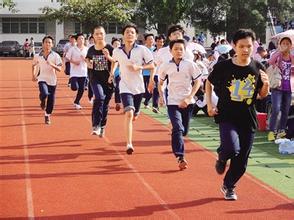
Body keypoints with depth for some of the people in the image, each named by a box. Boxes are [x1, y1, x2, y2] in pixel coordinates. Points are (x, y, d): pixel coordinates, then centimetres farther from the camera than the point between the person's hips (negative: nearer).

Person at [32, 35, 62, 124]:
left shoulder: (56, 56, -4)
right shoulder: (37, 56, 1)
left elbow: (59, 69, -10)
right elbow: (34, 65, 20)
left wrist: (52, 65, -26)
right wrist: (34, 75, 11)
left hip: (52, 80, 1)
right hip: (42, 79, -1)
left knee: (51, 100, 6)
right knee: (44, 93, -28)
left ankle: (47, 115, 29)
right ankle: (43, 101, 9)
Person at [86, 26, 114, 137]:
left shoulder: (110, 49, -5)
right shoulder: (91, 49, 3)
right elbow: (88, 59, 21)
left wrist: (108, 57, -23)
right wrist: (89, 64, -1)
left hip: (108, 79, 0)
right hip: (95, 78, 0)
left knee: (105, 103, 9)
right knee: (99, 97, -25)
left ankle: (102, 127, 26)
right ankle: (95, 125, -23)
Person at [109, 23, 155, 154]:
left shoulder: (142, 50, -7)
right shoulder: (117, 51, -1)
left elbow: (152, 66, -3)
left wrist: (139, 67, -16)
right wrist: (112, 74, 10)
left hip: (138, 87, 1)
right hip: (125, 87, -1)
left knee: (134, 116, 14)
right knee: (129, 113, -21)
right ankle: (129, 144, -23)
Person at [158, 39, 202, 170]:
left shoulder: (190, 65, -3)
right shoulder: (166, 66, 1)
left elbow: (197, 82, -1)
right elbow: (160, 82, 15)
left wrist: (189, 98, -9)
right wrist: (161, 96, 1)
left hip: (187, 102, 1)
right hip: (172, 102, -1)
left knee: (184, 131, 11)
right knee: (178, 128, -17)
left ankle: (175, 143, 44)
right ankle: (180, 157, -21)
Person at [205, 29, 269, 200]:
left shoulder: (258, 68, -2)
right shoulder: (223, 67, -9)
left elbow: (263, 95, 7)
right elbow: (209, 83, 8)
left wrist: (266, 84, -13)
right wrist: (209, 104, 2)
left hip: (248, 119, 3)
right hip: (227, 117, -3)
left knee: (241, 161, 8)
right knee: (232, 148, -27)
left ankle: (228, 186, 36)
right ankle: (222, 158, 11)